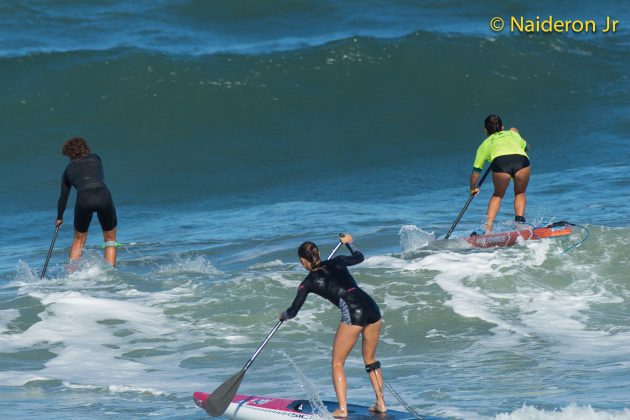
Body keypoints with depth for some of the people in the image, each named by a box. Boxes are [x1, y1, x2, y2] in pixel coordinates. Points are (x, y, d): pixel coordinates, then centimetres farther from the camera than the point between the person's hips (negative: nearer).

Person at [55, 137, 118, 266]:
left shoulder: (68, 169, 25)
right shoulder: (95, 159, 25)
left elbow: (63, 197, 32)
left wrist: (59, 217, 46)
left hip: (84, 199, 0)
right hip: (103, 195, 0)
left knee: (78, 240, 22)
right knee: (110, 238, 19)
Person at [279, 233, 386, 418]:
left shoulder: (309, 282, 7)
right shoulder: (336, 262, 17)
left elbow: (293, 311, 16)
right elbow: (359, 257, 36)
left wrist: (283, 315, 38)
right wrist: (348, 243, 54)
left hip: (353, 314, -6)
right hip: (372, 307, 6)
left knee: (337, 363, 6)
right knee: (370, 360, 22)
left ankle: (342, 409, -5)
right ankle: (381, 403, 21)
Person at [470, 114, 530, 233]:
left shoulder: (485, 144, 33)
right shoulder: (512, 134, 38)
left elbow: (476, 171, 36)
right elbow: (526, 147, 58)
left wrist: (473, 189, 52)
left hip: (500, 162, -1)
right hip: (522, 160, 1)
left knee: (498, 195, 26)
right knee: (520, 193, 27)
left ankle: (488, 227, 13)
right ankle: (519, 222, 8)